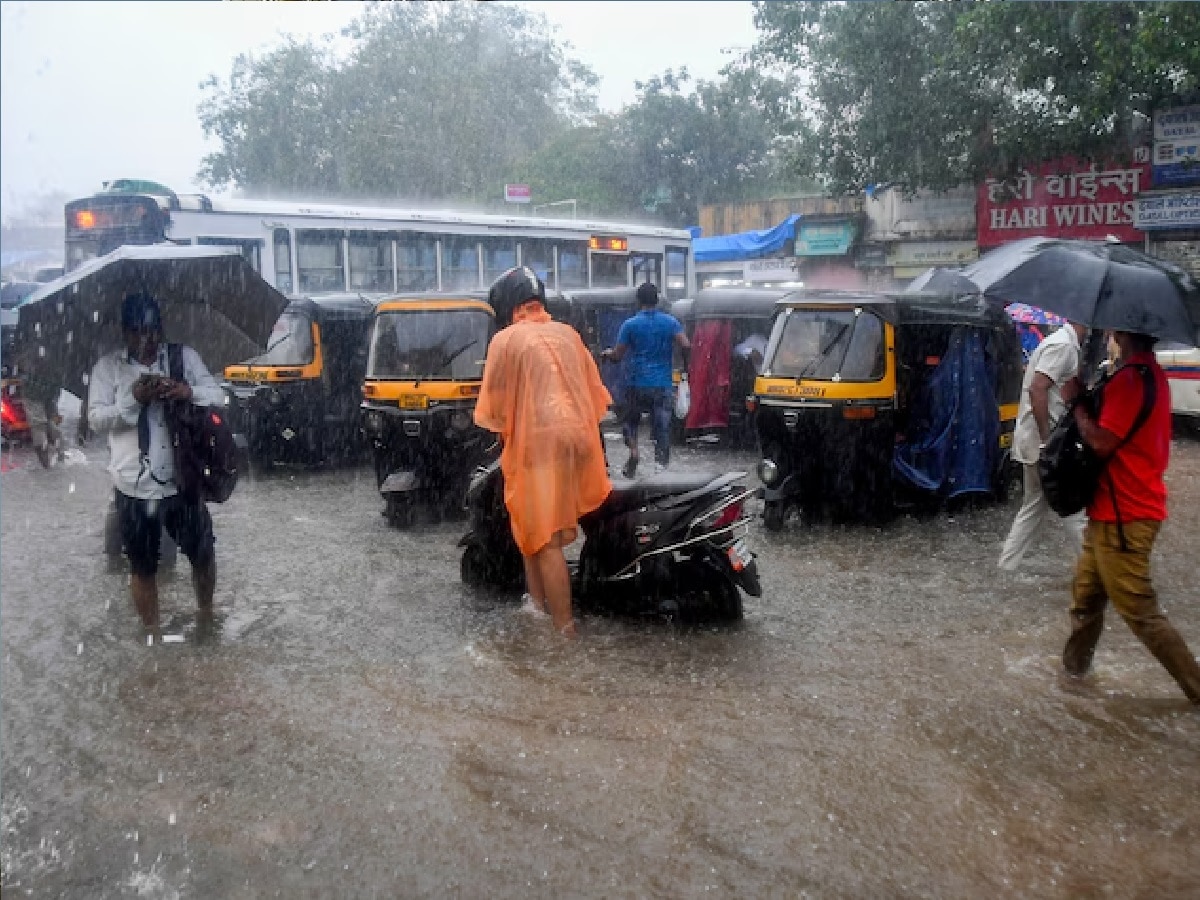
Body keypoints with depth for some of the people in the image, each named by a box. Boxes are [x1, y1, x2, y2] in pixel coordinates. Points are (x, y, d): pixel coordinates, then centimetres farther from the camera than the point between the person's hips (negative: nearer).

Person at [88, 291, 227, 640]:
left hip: (182, 480, 1)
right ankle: (152, 633, 29)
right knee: (143, 568, 11)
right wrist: (133, 399, -22)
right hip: (133, 486, -1)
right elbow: (96, 418, -6)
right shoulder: (107, 366, 0)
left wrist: (189, 392, -22)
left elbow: (218, 395, -2)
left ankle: (206, 614, 39)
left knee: (203, 554, 13)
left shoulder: (185, 355, 3)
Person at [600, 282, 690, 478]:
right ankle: (661, 463, -7)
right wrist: (671, 344, 14)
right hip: (663, 386, 1)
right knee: (662, 426, 3)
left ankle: (633, 450, -6)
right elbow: (686, 346, -7)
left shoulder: (630, 324, -2)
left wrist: (607, 354, 21)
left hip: (637, 384, -1)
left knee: (631, 421, 18)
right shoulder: (670, 322, 3)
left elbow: (617, 356, -1)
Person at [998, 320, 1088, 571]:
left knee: (1035, 506, 14)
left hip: (1035, 441, 10)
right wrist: (1047, 440, -23)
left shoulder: (1064, 343, 16)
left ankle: (1007, 567, 17)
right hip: (1043, 441, -10)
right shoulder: (1063, 345, -15)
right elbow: (1037, 389, -25)